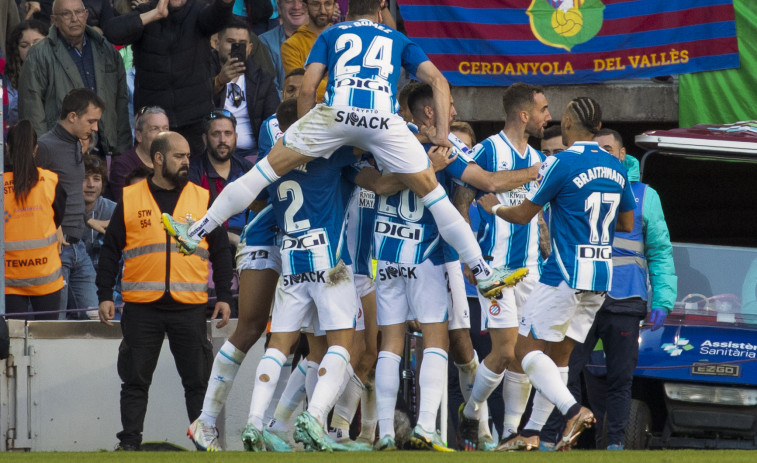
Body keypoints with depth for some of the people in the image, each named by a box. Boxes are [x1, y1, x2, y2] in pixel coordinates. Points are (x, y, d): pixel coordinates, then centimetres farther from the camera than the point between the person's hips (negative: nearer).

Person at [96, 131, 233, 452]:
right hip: (141, 308, -1)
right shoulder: (130, 199, 5)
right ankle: (129, 443, 9)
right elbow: (110, 251, 8)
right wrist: (105, 296, 2)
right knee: (135, 380, 4)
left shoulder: (202, 199, 9)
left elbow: (220, 253, 13)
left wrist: (224, 297, 6)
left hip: (189, 306, 1)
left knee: (198, 381, 1)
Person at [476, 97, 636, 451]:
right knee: (558, 355, 13)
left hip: (564, 276, -7)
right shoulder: (615, 167, 9)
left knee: (526, 348, -2)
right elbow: (627, 223, 19)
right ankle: (531, 434, 13)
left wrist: (494, 207, 16)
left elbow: (523, 215, -4)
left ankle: (573, 410, -21)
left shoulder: (561, 164, -11)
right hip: (600, 280, 7)